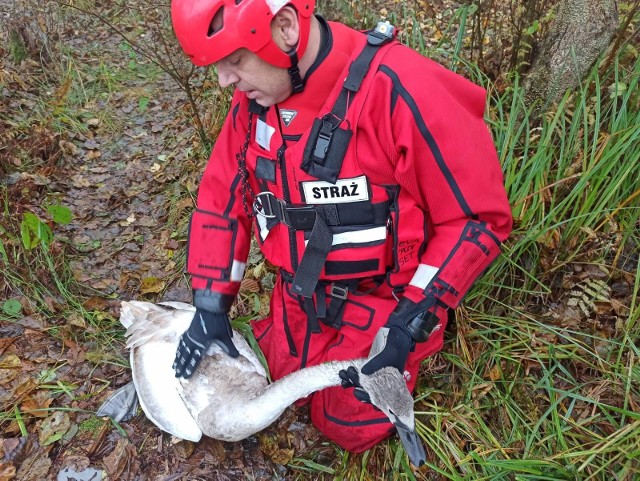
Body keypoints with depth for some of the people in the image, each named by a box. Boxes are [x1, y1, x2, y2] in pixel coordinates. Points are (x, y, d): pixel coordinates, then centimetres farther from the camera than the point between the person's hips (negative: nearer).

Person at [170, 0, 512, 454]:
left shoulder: (398, 89, -30)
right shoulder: (255, 98, -9)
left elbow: (479, 215, -23)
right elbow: (221, 198, 2)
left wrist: (410, 325, -24)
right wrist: (210, 305, -2)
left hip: (381, 302, -5)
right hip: (299, 297, 6)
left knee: (351, 426, 4)